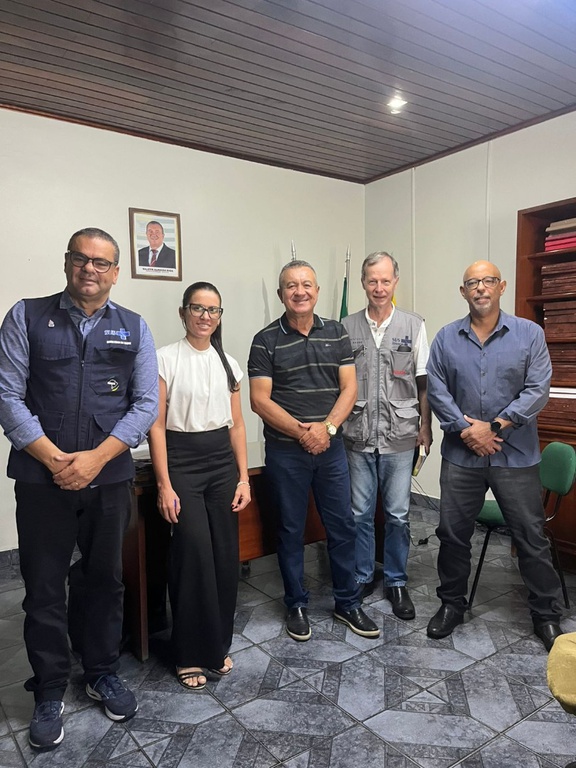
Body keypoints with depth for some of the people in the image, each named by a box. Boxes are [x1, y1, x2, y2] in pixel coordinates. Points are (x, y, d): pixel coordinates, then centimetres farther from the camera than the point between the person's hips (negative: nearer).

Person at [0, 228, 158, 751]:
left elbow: (146, 403, 0)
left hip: (109, 477, 2)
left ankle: (103, 674, 36)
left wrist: (95, 458, -11)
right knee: (44, 589, 9)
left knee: (106, 581, 15)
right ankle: (50, 692, 30)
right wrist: (56, 459, -12)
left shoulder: (134, 328, 5)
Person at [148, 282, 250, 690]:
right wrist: (164, 485, -11)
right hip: (182, 461, -4)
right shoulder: (166, 359, -5)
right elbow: (157, 426, -7)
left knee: (226, 554, 5)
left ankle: (218, 645, 26)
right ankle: (191, 654, 14)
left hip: (223, 461, 4)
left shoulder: (229, 363, 9)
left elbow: (237, 424, 10)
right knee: (194, 554, -6)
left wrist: (243, 477, 5)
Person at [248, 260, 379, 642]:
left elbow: (349, 388, 1)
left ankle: (348, 602, 29)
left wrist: (327, 427, -14)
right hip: (285, 451, -2)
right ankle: (297, 605, 28)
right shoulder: (266, 340, -3)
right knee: (291, 530, 10)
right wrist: (301, 431, -16)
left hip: (331, 447, 3)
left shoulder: (337, 333, 5)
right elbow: (260, 399, -8)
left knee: (342, 526, 11)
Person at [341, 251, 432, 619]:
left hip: (400, 437, 0)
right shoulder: (348, 327, 3)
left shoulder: (413, 324, 2)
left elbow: (423, 381, 4)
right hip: (358, 437, 1)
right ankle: (362, 578, 29)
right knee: (360, 513, 10)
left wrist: (425, 426, 2)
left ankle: (397, 582, 27)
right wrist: (336, 425, 3)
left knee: (398, 515, 8)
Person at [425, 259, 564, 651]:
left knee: (532, 538, 9)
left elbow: (538, 390, -8)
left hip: (516, 456, -1)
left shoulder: (530, 334, -1)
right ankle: (452, 603, 31)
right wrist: (465, 429, -14)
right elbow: (436, 389, -2)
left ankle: (547, 614, 30)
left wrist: (495, 427, -15)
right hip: (461, 455, 2)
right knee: (453, 533, 11)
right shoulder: (446, 338, 3)